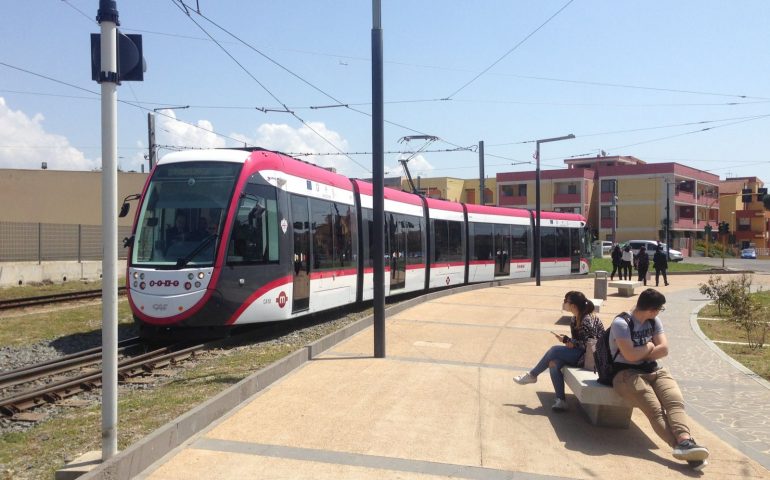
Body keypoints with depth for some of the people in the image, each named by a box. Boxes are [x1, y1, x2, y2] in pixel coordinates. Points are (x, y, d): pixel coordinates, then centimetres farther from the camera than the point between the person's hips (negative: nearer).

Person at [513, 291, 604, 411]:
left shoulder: (587, 320, -20)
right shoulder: (575, 318, 8)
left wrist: (566, 340, -18)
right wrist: (569, 342, -10)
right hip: (579, 352, 8)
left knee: (555, 350, -19)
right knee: (554, 362, -17)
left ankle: (532, 375, 2)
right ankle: (560, 400, -18)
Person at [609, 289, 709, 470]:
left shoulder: (654, 321, 11)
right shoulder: (621, 323, -12)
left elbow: (664, 349, 3)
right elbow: (630, 355, -20)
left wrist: (640, 354, -8)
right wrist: (649, 347, -3)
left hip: (654, 370, 6)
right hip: (627, 373, -6)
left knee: (675, 401, -25)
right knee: (655, 409, -29)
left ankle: (684, 441, -46)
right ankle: (683, 444, -44)